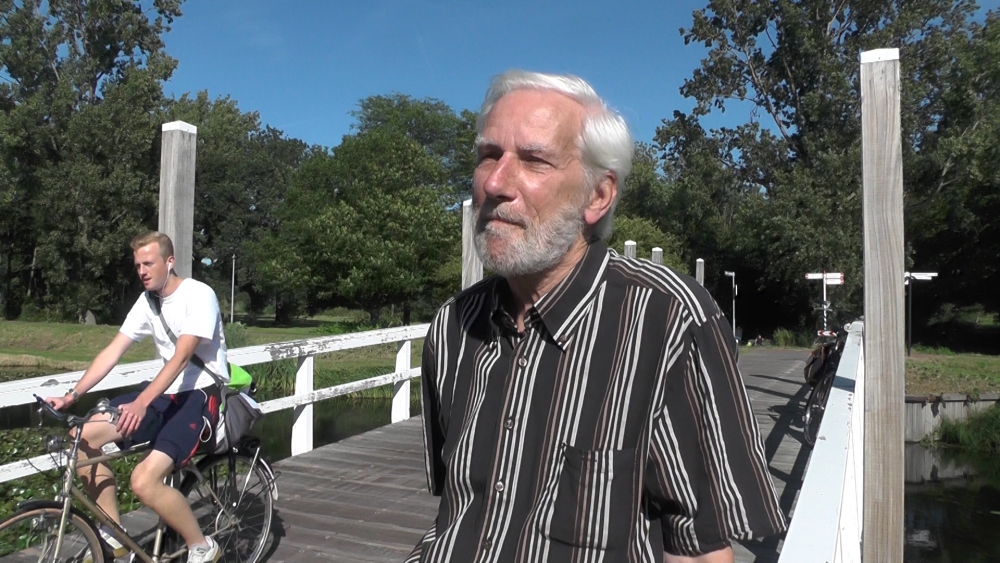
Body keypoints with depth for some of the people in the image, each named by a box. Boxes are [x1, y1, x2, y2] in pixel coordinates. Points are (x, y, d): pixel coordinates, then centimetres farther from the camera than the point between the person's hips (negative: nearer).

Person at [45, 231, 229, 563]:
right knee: (82, 436, -3)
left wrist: (141, 404, -37)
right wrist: (72, 395, -7)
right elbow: (112, 352, 4)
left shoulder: (199, 295, -16)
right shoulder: (147, 302, 7)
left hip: (200, 395, -8)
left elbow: (181, 357, -26)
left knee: (144, 481, -25)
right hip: (166, 392, 8)